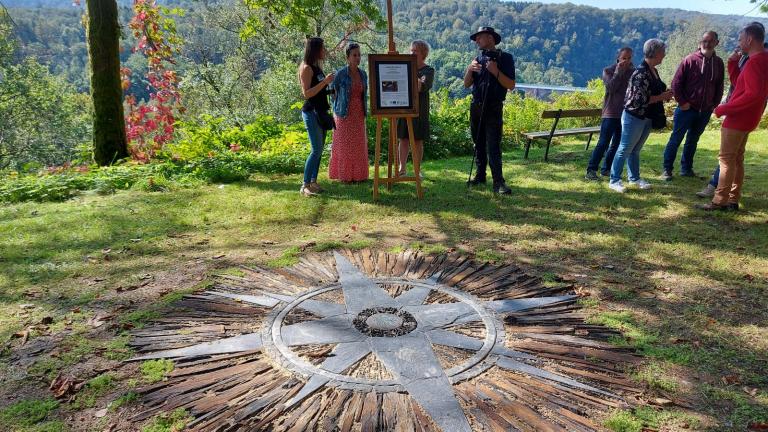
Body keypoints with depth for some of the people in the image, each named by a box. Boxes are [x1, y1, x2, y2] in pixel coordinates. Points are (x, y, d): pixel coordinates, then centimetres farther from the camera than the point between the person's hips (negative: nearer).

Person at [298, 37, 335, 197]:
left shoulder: (317, 68, 15)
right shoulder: (307, 68, -11)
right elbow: (306, 93, -18)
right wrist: (325, 81, -21)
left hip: (321, 112, 9)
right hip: (311, 112, -9)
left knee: (319, 149, 9)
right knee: (316, 150, -12)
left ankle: (313, 182, 15)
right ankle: (305, 185, -9)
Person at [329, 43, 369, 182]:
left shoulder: (363, 74, 6)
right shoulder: (341, 74, -9)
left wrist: (364, 111, 13)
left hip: (358, 115, 5)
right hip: (344, 114, -5)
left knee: (358, 145, 8)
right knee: (344, 144, 0)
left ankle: (358, 174, 17)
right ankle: (344, 175, 9)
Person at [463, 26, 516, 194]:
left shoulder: (505, 58, -3)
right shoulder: (478, 59, 12)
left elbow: (511, 85, -10)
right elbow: (467, 84, 9)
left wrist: (496, 72, -21)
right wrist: (469, 69, -9)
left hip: (494, 108, -6)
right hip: (476, 106, 6)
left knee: (493, 146, -12)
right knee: (478, 143, 11)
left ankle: (498, 182, -12)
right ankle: (480, 175, 20)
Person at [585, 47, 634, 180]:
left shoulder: (633, 72, 8)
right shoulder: (608, 71, 0)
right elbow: (611, 88, -15)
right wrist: (618, 71, -14)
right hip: (610, 113, -5)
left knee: (617, 144, 8)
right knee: (603, 143, -10)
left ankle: (606, 168, 17)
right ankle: (591, 170, -9)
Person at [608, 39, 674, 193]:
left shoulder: (654, 71, 9)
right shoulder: (641, 73, -19)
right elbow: (640, 99, -24)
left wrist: (665, 94, 4)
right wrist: (662, 97, -16)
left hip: (647, 118, 9)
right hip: (634, 117, -9)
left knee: (635, 150, 18)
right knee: (625, 149, -1)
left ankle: (634, 178, 28)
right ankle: (614, 181, 6)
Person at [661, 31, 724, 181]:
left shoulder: (718, 63, 4)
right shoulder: (690, 60, -8)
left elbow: (720, 86, 13)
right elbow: (676, 83, -7)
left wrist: (715, 104, 7)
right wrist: (682, 102, -9)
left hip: (705, 111, 4)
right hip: (687, 108, -4)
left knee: (693, 141, 14)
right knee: (676, 139, 1)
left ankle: (686, 168, 23)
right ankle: (667, 169, 8)